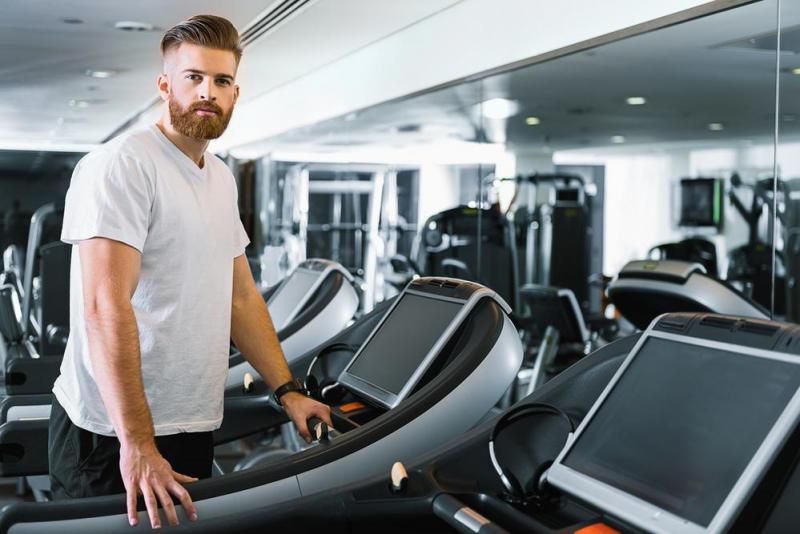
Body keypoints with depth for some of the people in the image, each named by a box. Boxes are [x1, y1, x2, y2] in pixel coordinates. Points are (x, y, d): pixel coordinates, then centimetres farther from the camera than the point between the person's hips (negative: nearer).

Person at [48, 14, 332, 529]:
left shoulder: (221, 179, 14)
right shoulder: (121, 164, -14)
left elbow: (241, 296, 18)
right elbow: (105, 307, -22)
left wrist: (288, 390, 10)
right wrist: (137, 443, -27)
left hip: (195, 427, 8)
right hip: (114, 436, -8)